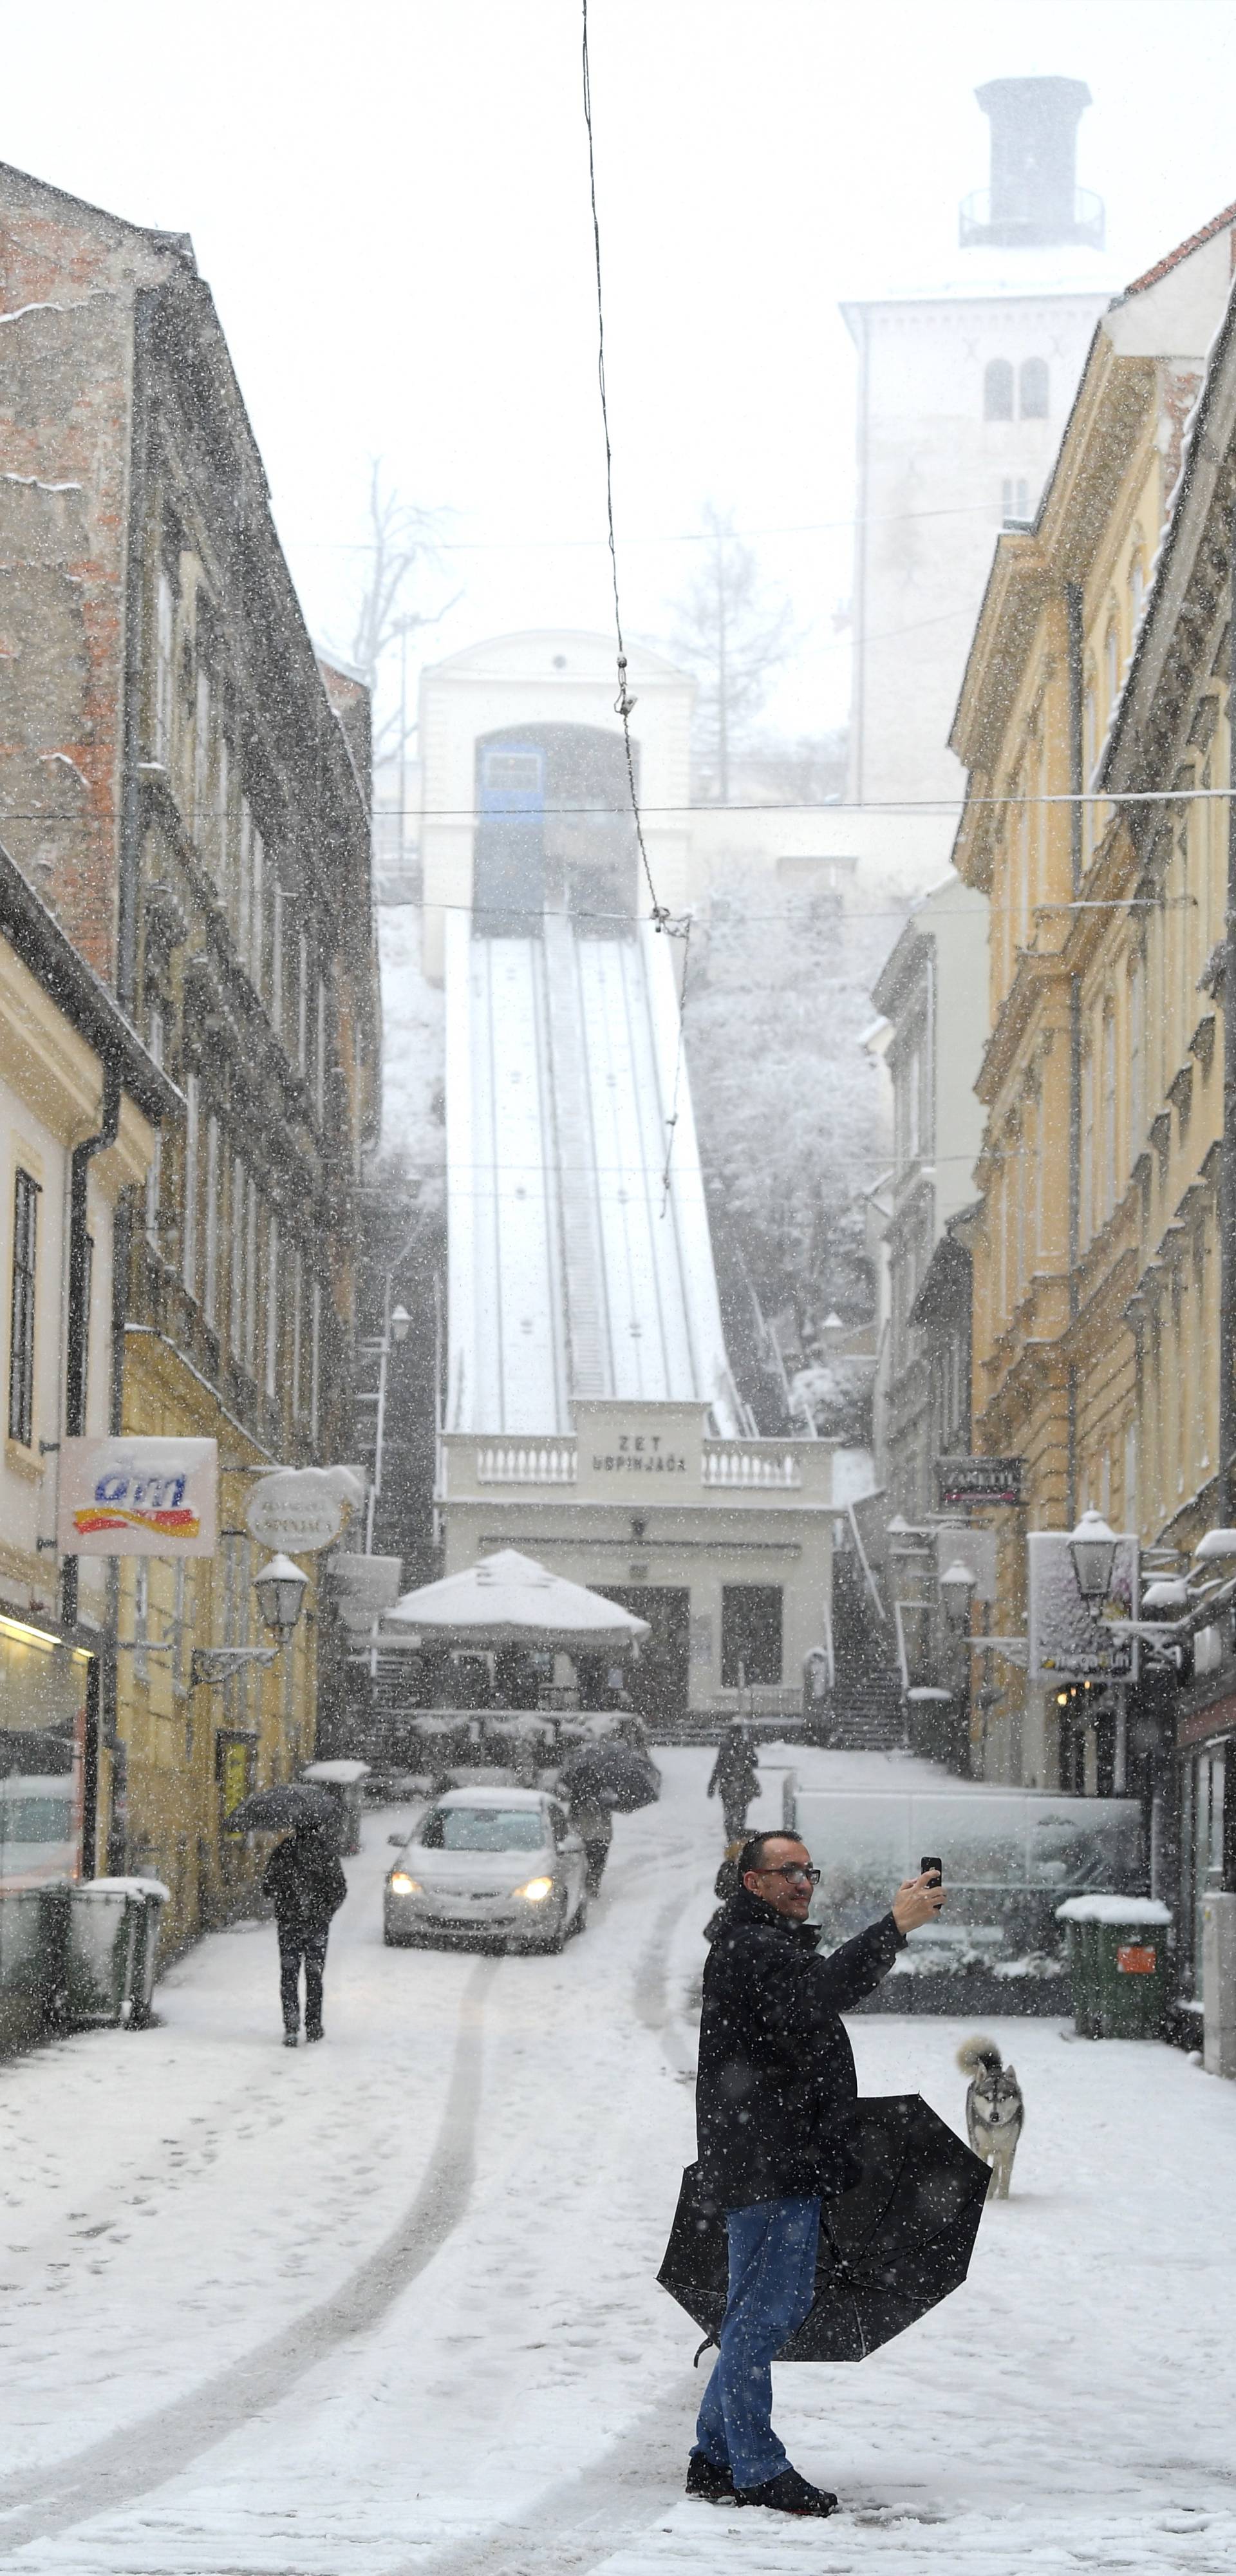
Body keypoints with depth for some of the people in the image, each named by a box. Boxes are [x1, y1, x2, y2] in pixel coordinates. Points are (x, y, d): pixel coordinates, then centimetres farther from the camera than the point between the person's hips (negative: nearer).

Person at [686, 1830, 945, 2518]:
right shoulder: (750, 1948, -12)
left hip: (789, 2163, 11)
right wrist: (896, 1925, -36)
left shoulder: (775, 1946, 24)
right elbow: (821, 1992, -32)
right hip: (768, 2164, -11)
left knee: (767, 2308, 15)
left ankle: (717, 2456, 20)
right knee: (764, 2312, -9)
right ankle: (756, 2468, -7)